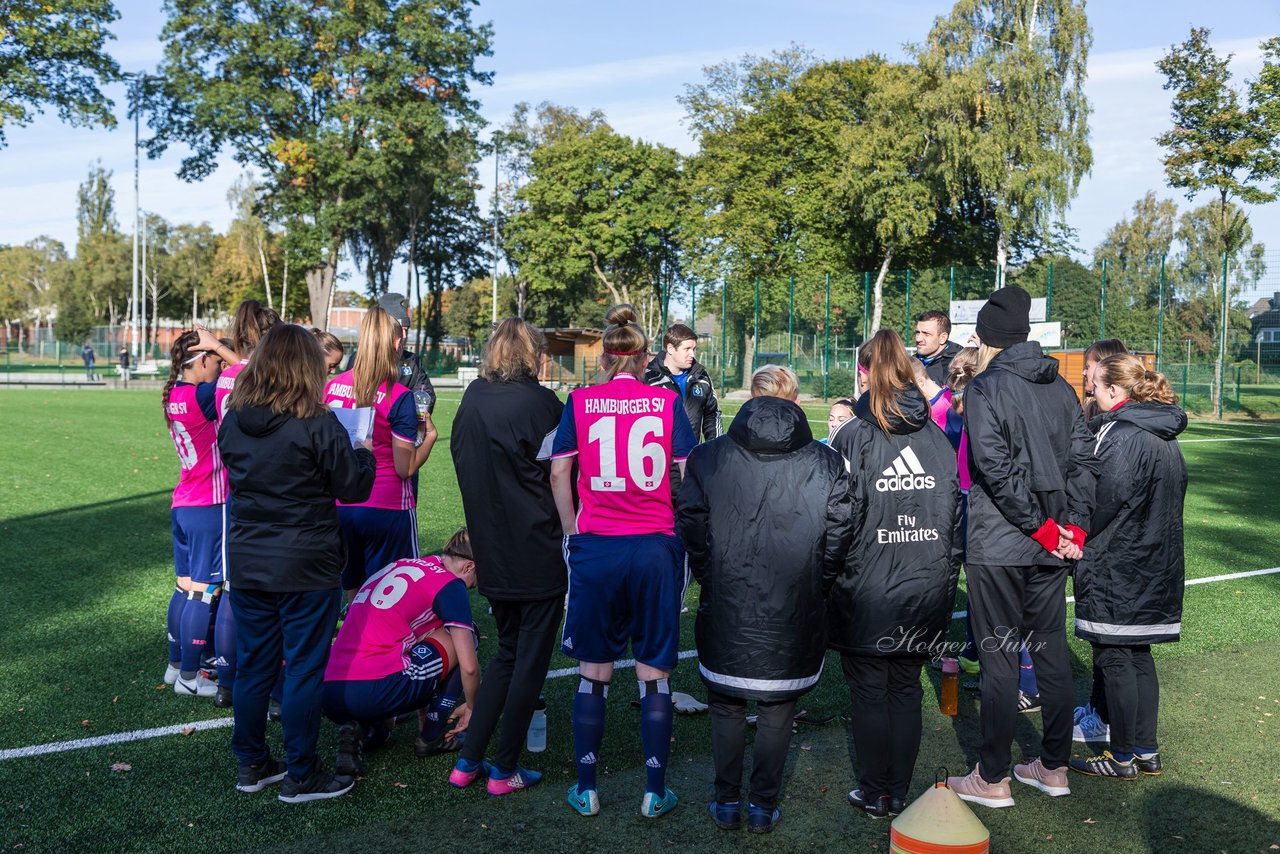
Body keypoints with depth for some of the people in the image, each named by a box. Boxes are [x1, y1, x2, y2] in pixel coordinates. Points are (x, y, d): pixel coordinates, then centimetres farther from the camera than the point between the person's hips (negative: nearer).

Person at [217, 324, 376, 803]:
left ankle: (252, 766, 27)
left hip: (247, 563, 6)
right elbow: (354, 489, -9)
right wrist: (364, 454, 10)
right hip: (306, 566, -5)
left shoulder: (231, 422, 2)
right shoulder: (318, 426, -16)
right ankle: (300, 777, 11)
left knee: (253, 666, 15)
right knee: (304, 669, 4)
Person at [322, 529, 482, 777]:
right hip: (374, 694, -7)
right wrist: (471, 706, 21)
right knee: (463, 634, 11)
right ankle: (432, 737, 16)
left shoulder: (398, 566, 25)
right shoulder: (450, 584, 2)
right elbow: (468, 666, -1)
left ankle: (354, 729, 10)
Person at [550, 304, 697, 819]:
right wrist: (682, 531, 14)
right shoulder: (668, 402, 1)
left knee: (593, 672, 11)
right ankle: (655, 792, 16)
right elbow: (690, 475, 1)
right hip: (657, 548, 0)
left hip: (595, 549, 0)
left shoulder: (580, 401, 2)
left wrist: (573, 531, 11)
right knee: (654, 674, 8)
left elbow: (558, 472, 0)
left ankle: (586, 789, 20)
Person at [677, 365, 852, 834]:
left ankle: (727, 803, 24)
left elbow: (692, 531, -5)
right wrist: (810, 579, 11)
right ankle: (763, 806, 23)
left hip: (726, 610, 0)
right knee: (777, 713, 15)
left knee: (726, 709, 17)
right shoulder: (827, 463, -4)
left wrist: (712, 580, 9)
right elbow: (837, 540, -4)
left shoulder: (707, 458, -4)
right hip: (794, 617, 0)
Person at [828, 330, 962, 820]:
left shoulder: (853, 437, -11)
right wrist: (944, 582, 15)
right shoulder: (936, 437, 3)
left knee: (870, 693, 8)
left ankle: (875, 795, 19)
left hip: (867, 594, -4)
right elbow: (956, 517, 7)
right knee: (907, 691, 15)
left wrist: (833, 579, -2)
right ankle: (900, 792, 23)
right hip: (925, 592, 5)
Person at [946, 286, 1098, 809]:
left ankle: (992, 780, 9)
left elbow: (995, 467, -19)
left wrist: (1042, 526, -13)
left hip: (998, 545, -6)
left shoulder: (985, 388, -9)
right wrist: (1073, 527, 1)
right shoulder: (1060, 388, 9)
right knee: (1051, 650, 14)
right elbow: (1083, 459, 4)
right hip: (1051, 548, 6)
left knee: (998, 658, 0)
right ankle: (1054, 767, 24)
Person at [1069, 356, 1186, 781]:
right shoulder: (1165, 437, 10)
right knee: (1139, 656, 15)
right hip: (1155, 567, 9)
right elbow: (1176, 491, 16)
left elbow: (1106, 501, -20)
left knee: (1114, 658, 0)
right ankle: (1146, 751, 22)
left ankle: (1122, 758, 8)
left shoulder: (1121, 436, -18)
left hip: (1116, 570, -9)